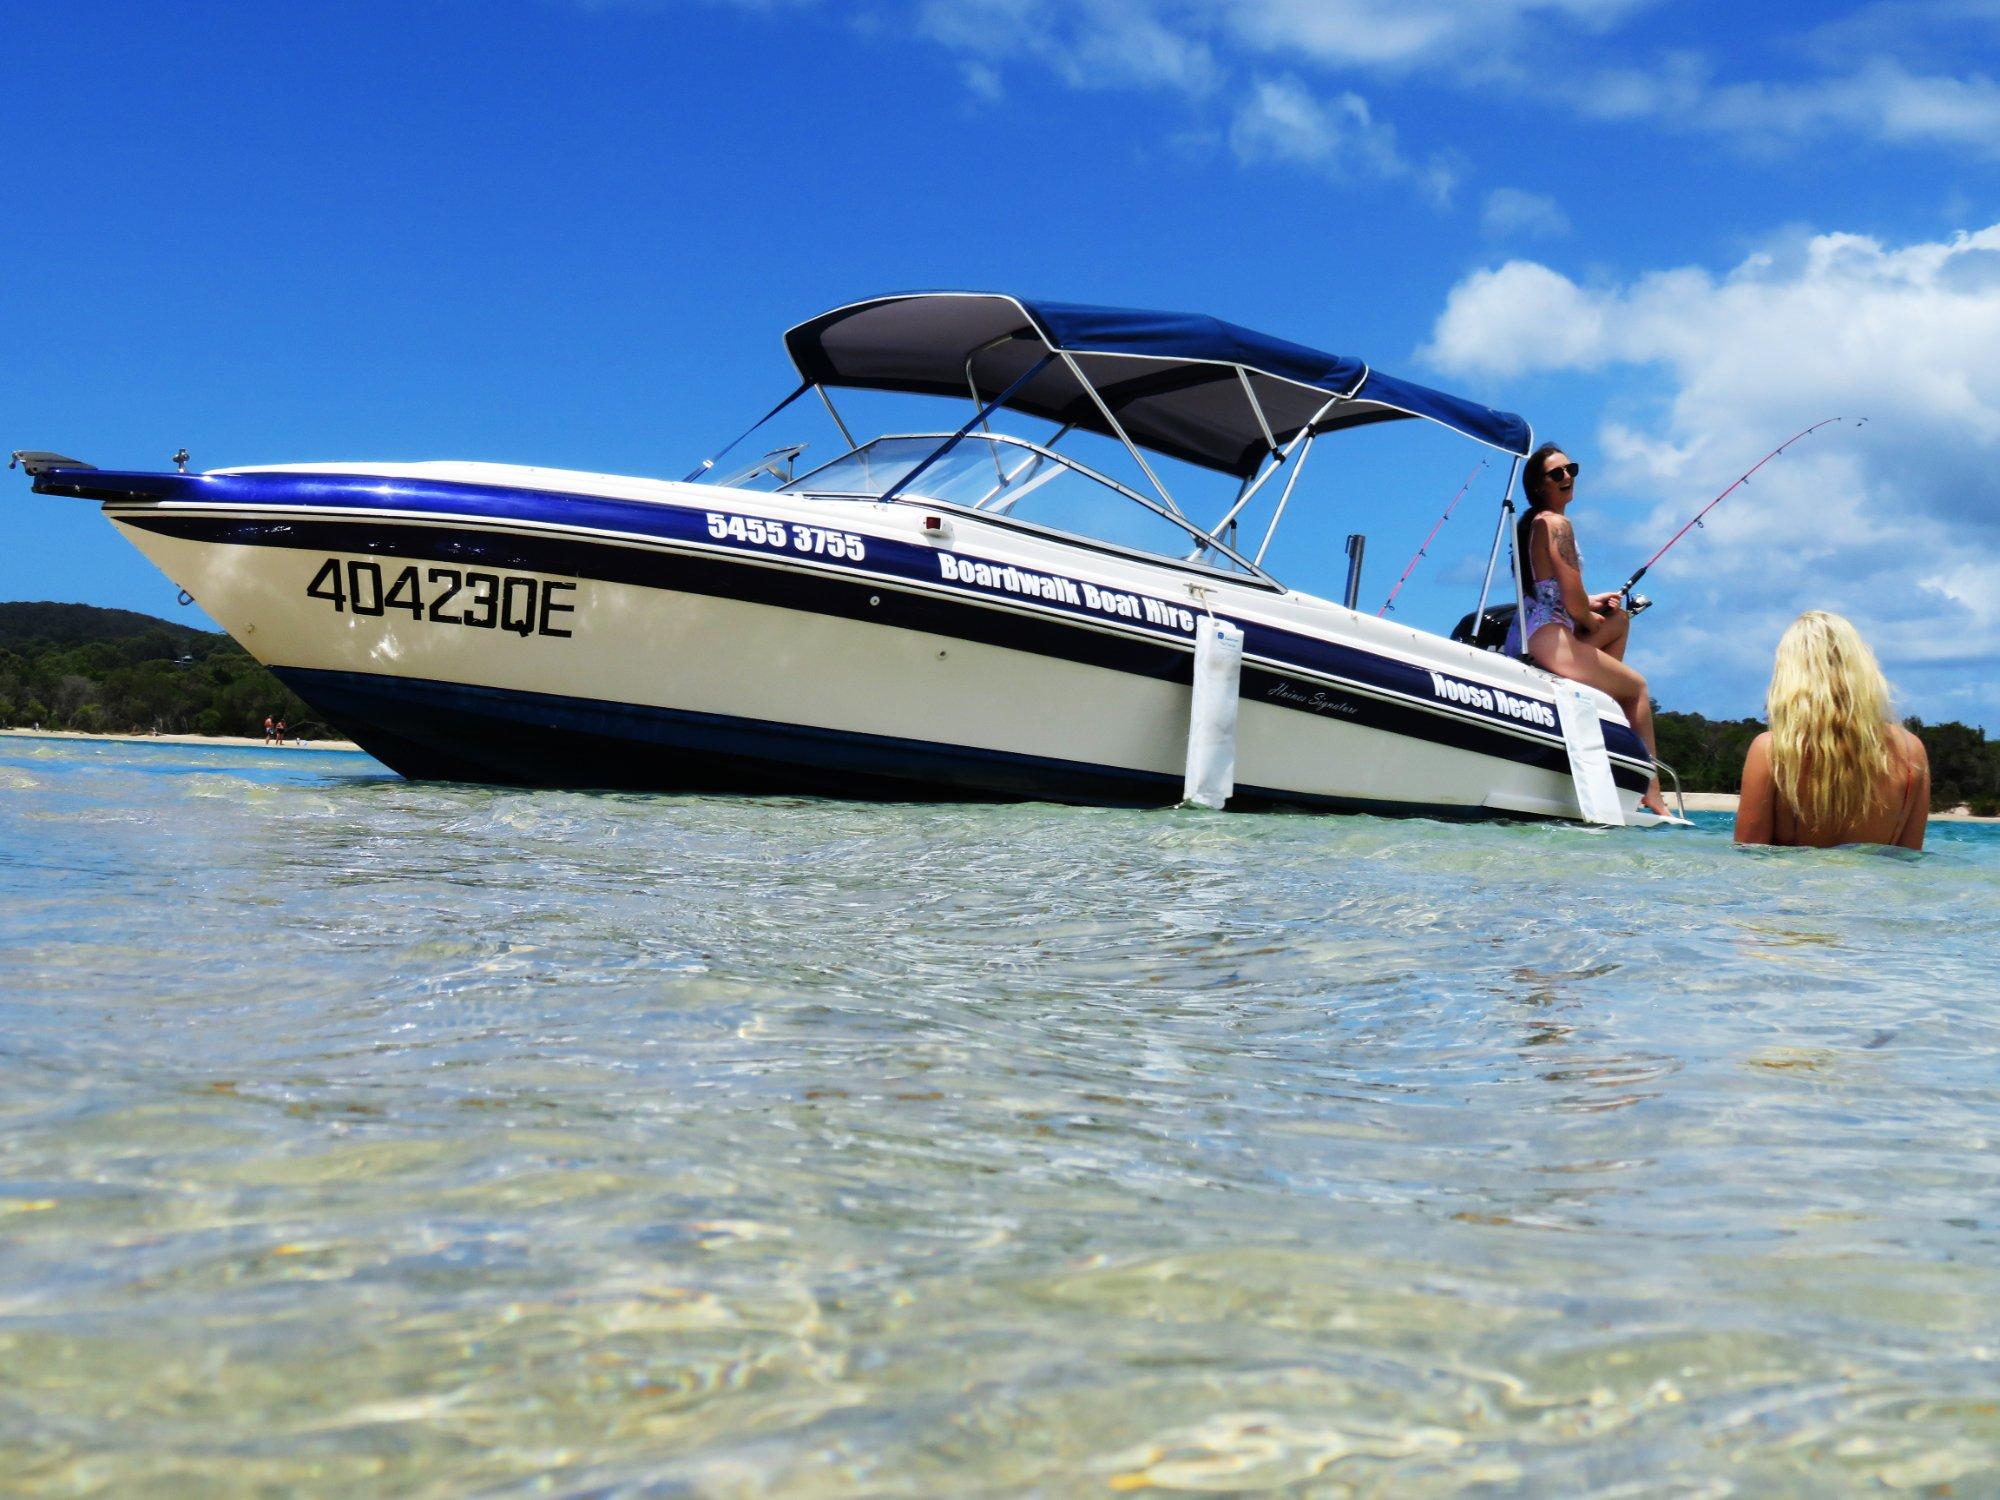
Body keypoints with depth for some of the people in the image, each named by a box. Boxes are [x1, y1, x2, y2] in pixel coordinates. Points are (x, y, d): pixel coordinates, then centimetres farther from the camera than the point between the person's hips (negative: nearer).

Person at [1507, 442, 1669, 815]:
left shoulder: (1529, 524, 18)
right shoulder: (1558, 525, -11)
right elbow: (1573, 602, -14)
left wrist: (1591, 603, 18)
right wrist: (1591, 621, 6)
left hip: (1522, 639, 9)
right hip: (1549, 639, -9)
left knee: (1620, 618, 30)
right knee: (1638, 686, 7)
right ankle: (1651, 792, 5)